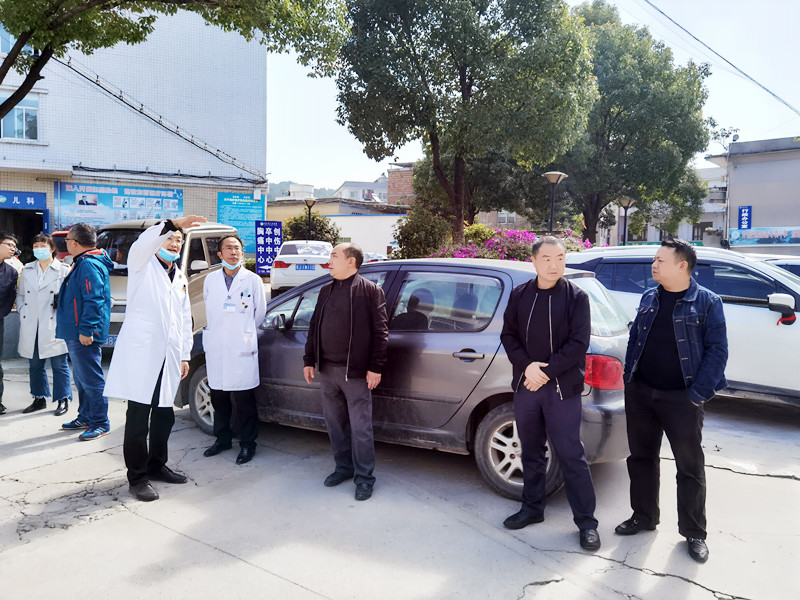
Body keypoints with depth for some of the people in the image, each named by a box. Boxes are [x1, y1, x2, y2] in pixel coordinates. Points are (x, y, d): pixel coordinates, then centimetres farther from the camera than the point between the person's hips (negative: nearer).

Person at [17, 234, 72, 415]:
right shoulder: (27, 270, 12)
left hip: (52, 326, -5)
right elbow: (20, 294, 21)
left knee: (59, 365, -1)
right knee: (35, 365, 12)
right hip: (30, 327, 5)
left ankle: (63, 400, 8)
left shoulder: (63, 270, -3)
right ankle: (39, 398, 25)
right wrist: (22, 312, 8)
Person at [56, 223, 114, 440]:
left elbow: (93, 301, -25)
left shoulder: (89, 265, -17)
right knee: (81, 379, 18)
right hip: (76, 334, 11)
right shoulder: (82, 263, 18)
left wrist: (86, 330, -26)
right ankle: (85, 418, 29)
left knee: (90, 379, -6)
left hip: (84, 335, -11)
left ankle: (100, 423, 1)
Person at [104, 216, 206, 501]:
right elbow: (143, 243, -25)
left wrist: (185, 355, 17)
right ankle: (137, 478, 7)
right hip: (140, 353, -6)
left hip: (168, 357, 7)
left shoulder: (181, 278, 19)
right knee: (138, 418, -2)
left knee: (164, 416, 14)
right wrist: (173, 223, -39)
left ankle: (157, 465, 29)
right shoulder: (143, 265, 0)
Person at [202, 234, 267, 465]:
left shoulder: (253, 280, -2)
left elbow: (260, 311, 7)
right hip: (216, 348, 3)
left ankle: (247, 444, 14)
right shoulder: (210, 280, 6)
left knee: (244, 399, 1)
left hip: (242, 348, -3)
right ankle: (223, 438, 30)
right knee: (218, 397, 13)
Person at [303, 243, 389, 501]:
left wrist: (375, 367, -13)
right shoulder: (326, 291, 14)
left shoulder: (370, 290, -6)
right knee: (335, 424, 15)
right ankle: (344, 467, 31)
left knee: (360, 428, 1)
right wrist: (309, 360, 12)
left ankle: (364, 477, 13)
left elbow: (380, 331, -9)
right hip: (327, 370, 7)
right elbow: (315, 327, 18)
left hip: (355, 372, -6)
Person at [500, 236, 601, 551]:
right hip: (526, 384, 4)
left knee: (571, 456, 0)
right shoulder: (519, 294, 5)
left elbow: (578, 344, -9)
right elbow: (508, 336, 4)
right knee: (531, 452, 15)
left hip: (562, 388, -4)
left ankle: (586, 521, 13)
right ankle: (532, 508, 31)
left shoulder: (576, 297, -4)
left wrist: (546, 371, -15)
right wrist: (526, 366, -12)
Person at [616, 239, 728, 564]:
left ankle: (694, 532, 21)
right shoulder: (648, 298, 8)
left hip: (681, 399, -5)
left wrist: (698, 394, -14)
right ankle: (643, 517, 31)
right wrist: (629, 378, 7)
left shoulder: (707, 302, -7)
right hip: (640, 393, 5)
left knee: (690, 466, 6)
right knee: (641, 458, 14)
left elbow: (717, 350, -9)